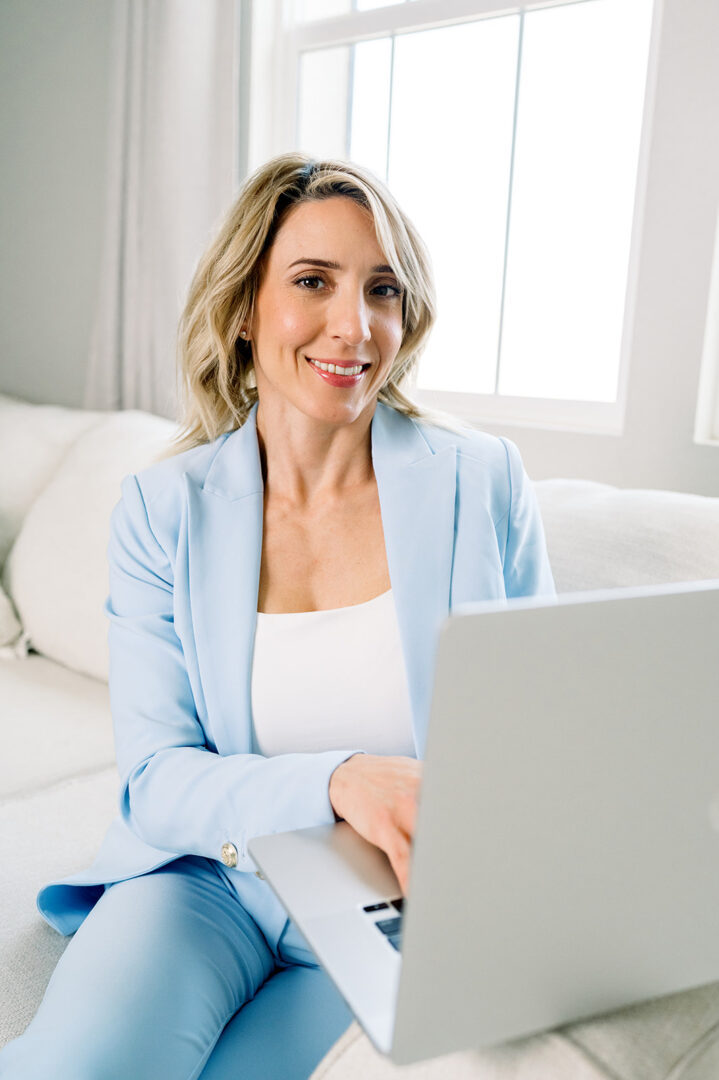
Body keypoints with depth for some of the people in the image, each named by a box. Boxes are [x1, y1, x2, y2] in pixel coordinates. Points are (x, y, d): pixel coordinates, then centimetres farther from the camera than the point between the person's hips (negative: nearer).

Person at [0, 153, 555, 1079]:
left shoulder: (485, 481, -6)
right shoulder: (162, 508, -5)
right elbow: (156, 780, -9)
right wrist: (338, 782, -27)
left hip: (401, 910, 1)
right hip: (207, 878, 0)